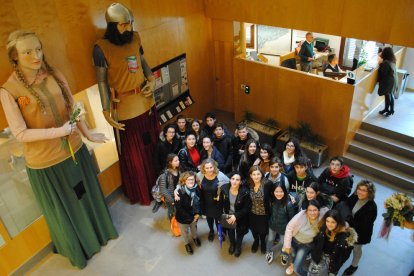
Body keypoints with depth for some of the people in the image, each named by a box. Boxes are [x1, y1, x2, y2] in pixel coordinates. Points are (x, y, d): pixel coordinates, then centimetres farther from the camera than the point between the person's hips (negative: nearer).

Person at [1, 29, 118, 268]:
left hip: (74, 148, 4)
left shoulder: (55, 76, -4)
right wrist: (60, 131, -24)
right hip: (44, 161, -4)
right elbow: (21, 134, -18)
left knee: (87, 195, 23)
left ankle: (99, 232, 51)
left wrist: (88, 134, 8)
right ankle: (77, 250, 44)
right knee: (63, 208, 17)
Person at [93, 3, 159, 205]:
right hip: (125, 109, -5)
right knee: (134, 156, 11)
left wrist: (152, 81, -7)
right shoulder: (101, 48, -17)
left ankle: (158, 185, 44)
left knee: (153, 146, 20)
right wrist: (106, 110, -17)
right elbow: (102, 81, -12)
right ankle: (141, 194, 34)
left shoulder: (135, 38, -1)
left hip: (146, 102, 6)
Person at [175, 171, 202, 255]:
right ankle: (187, 243, 51)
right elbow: (179, 208, -27)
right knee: (185, 231, 22)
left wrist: (198, 213, -14)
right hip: (183, 217, -4)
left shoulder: (197, 189, -18)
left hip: (194, 215, 4)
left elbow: (200, 201, -3)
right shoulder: (180, 192, -32)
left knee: (194, 227, 31)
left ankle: (195, 237, 62)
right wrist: (190, 217, -21)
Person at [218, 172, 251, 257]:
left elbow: (247, 208, -22)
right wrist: (221, 214, -6)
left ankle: (238, 246, 53)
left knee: (239, 232, 23)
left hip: (240, 217, -2)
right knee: (230, 231, 26)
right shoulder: (224, 188, -22)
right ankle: (232, 244, 58)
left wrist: (236, 216, -26)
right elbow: (221, 203, -6)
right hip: (228, 215, 2)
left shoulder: (245, 192, -30)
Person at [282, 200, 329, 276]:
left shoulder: (322, 217, -30)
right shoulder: (301, 215, -33)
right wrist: (287, 245, -13)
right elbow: (289, 228, -20)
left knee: (297, 269, -4)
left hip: (307, 244, 0)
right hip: (294, 239, 1)